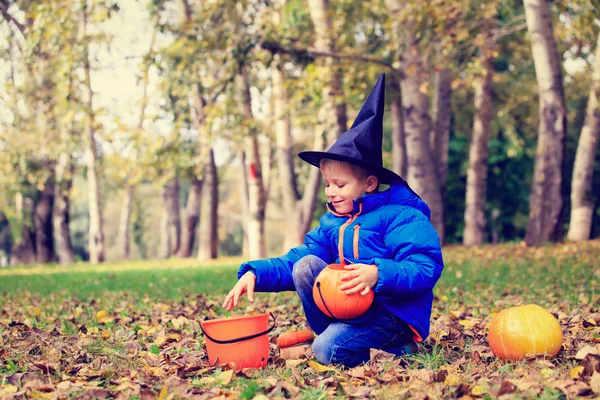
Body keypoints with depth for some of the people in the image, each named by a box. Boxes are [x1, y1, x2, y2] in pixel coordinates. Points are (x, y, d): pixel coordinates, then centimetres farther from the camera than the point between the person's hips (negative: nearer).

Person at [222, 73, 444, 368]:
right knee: (306, 265, -11)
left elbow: (426, 268, -21)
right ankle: (336, 334, -7)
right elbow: (297, 259, 8)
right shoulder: (331, 223, 11)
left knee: (327, 350, -27)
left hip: (395, 313, -7)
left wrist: (379, 273, -37)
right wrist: (255, 273, -9)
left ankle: (398, 350, -4)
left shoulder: (401, 216, -12)